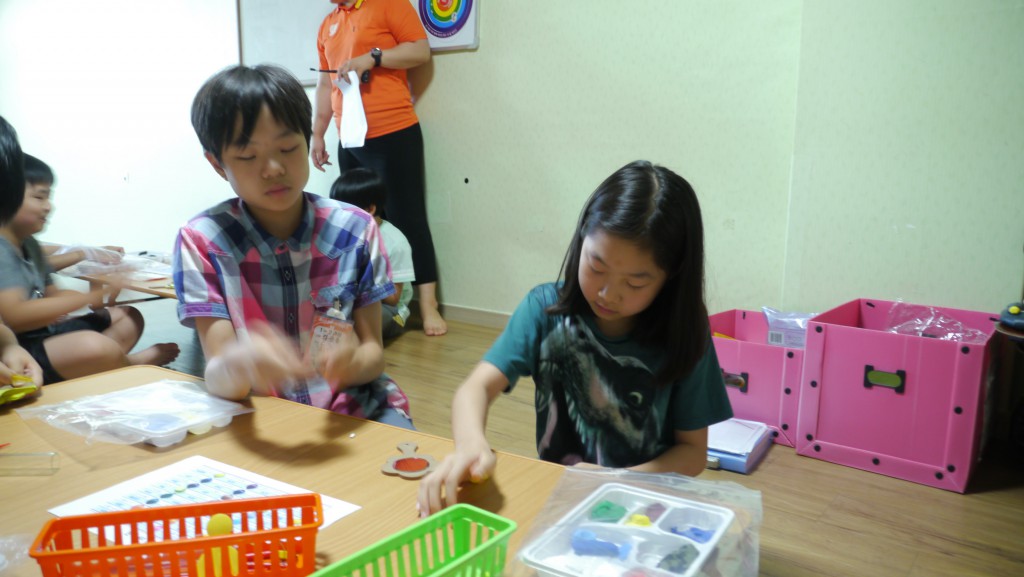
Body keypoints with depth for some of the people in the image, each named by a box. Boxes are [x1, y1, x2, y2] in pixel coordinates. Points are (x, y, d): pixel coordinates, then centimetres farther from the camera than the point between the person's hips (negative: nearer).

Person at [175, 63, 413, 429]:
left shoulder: (355, 230, -5)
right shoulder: (202, 241, -7)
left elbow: (373, 352, -2)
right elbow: (217, 376, -13)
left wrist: (350, 362, -27)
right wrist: (239, 363, -38)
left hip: (356, 408, 2)